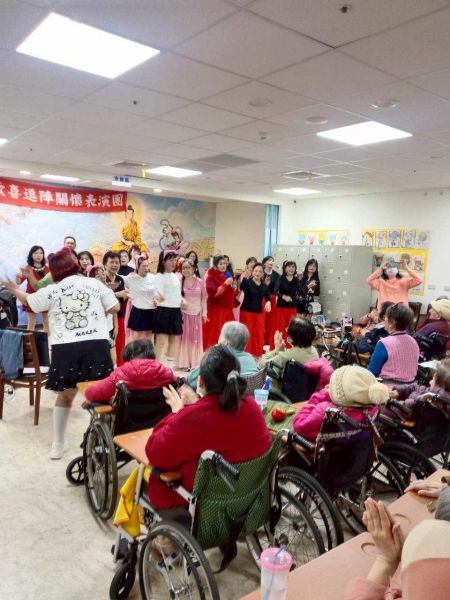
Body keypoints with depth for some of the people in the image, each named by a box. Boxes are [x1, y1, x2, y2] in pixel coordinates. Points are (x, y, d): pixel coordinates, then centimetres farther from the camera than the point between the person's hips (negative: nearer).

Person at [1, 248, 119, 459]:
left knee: (65, 394, 18)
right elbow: (115, 308, 8)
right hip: (96, 345, -1)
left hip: (65, 348, 1)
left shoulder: (51, 291, 9)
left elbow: (27, 300, 26)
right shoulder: (94, 283, 8)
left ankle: (58, 445, 27)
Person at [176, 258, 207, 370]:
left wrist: (204, 312, 5)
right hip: (184, 313, -2)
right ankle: (184, 362, 9)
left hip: (197, 314, 2)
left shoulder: (200, 282, 3)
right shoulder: (179, 281, -3)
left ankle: (195, 362, 16)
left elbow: (204, 299, 7)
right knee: (184, 337, 1)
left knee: (196, 338, 6)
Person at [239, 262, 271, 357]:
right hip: (246, 312, -4)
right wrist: (244, 277, -44)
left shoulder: (264, 286, 7)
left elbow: (268, 297, 18)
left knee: (259, 336, 9)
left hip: (259, 313, 5)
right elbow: (241, 287, -28)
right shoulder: (247, 282, -7)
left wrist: (268, 302, -5)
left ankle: (257, 355, 23)